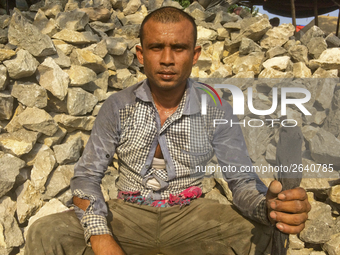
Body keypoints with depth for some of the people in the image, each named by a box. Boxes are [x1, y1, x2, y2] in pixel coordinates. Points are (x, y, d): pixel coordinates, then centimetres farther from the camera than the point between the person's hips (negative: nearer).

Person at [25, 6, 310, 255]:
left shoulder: (217, 111, -5)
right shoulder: (118, 107, -4)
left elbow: (241, 179, -7)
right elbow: (86, 175, -3)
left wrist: (268, 207, -33)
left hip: (190, 216, 1)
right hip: (128, 214, 0)